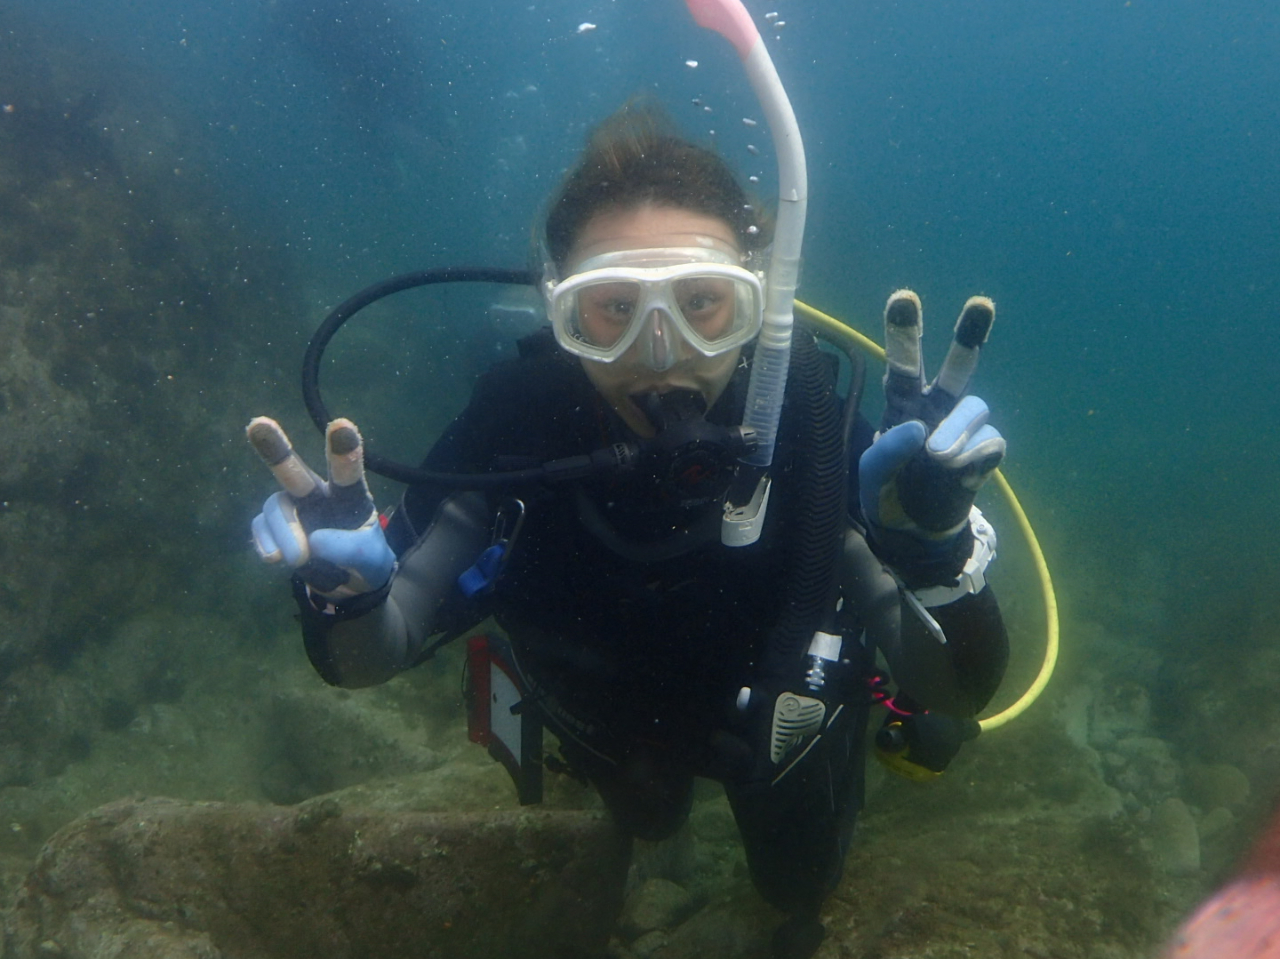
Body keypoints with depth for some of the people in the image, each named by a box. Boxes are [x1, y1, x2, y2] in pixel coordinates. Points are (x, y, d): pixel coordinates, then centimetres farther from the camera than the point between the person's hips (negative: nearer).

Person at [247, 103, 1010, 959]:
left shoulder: (814, 425, -39)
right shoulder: (512, 427, -35)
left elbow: (959, 691, -37)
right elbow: (371, 657, -28)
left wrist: (937, 549, -58)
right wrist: (347, 592, -52)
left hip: (780, 722, -1)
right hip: (609, 720, 2)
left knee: (801, 886, 27)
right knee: (650, 823, 35)